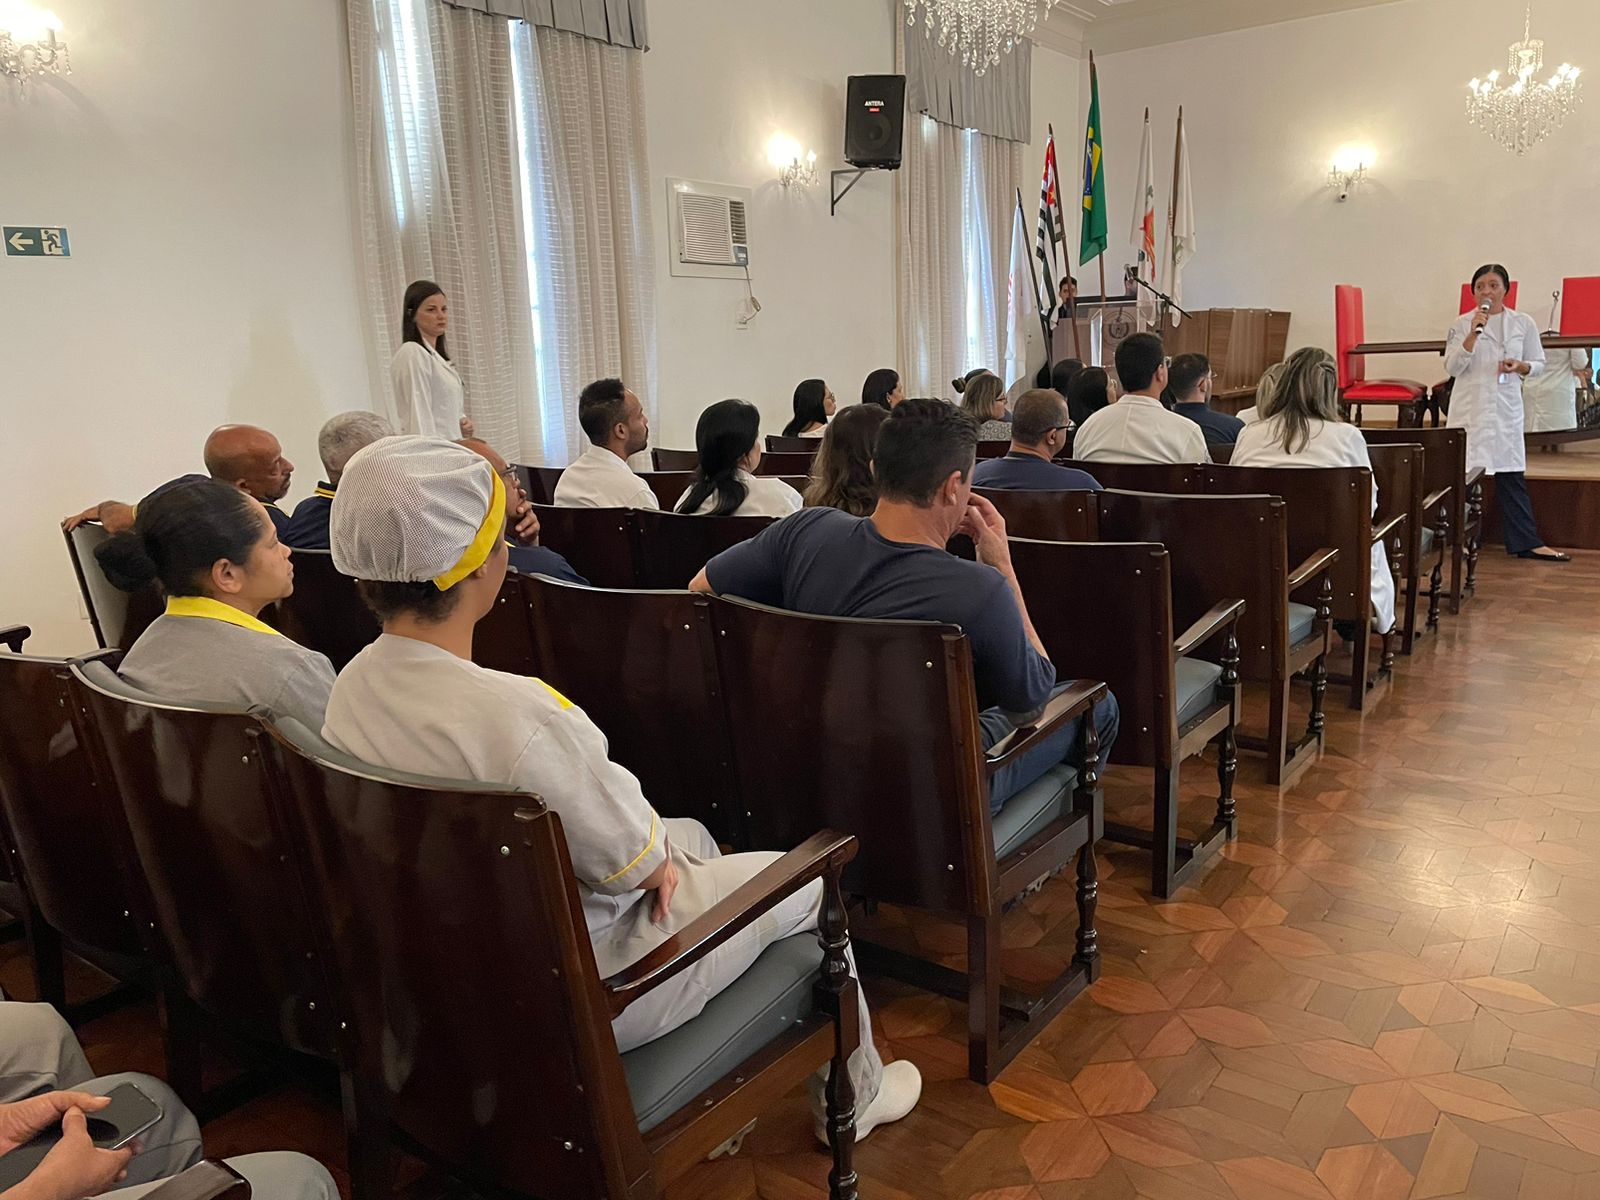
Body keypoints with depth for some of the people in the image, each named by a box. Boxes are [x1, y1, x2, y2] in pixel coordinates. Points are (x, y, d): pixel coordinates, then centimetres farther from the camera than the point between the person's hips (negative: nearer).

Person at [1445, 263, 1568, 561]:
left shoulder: (1524, 323, 6)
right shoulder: (1462, 325, 2)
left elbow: (1539, 364, 11)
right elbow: (1452, 368, -5)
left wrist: (1521, 366, -10)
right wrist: (1473, 333, -15)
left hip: (1506, 408, 1)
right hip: (1469, 409, -1)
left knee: (1512, 475, 3)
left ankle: (1527, 542, 6)